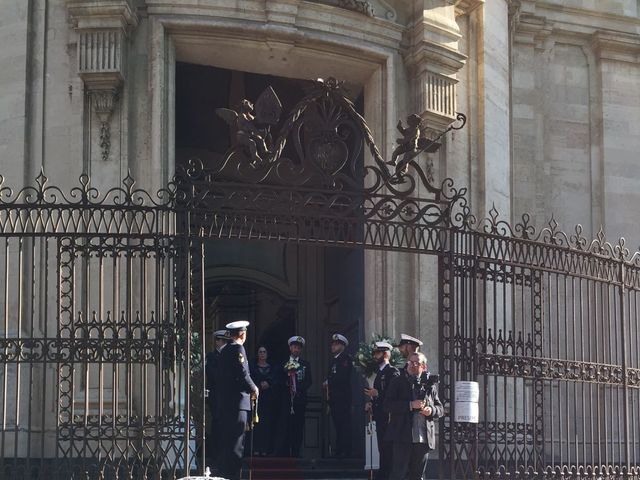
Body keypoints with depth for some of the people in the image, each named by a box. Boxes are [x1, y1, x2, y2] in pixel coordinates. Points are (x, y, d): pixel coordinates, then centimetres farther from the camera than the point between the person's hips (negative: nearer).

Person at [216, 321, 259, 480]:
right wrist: (253, 388, -2)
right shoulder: (238, 349, -11)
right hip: (237, 401, -9)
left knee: (226, 441, 14)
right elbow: (242, 374, -19)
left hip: (224, 401, 9)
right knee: (236, 442, -8)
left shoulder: (224, 350, 16)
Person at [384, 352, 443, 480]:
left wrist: (432, 410, -6)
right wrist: (410, 405, -15)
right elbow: (388, 405, -5)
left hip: (424, 438, 3)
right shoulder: (398, 382, 6)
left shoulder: (430, 384, 16)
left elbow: (440, 408, 17)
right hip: (403, 436, -3)